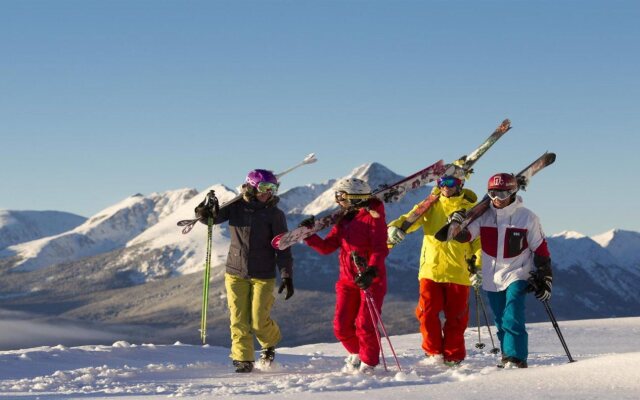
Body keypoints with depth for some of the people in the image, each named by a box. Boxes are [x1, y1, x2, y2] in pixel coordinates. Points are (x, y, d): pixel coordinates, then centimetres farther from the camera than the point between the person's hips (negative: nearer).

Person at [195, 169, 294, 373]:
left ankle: (270, 343, 28)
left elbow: (283, 247, -6)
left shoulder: (275, 214, -4)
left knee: (259, 322, -3)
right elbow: (212, 217, 4)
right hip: (236, 273, 2)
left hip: (263, 275, -2)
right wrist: (204, 212, -21)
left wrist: (287, 276, -12)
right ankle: (243, 360, 6)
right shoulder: (236, 207, 1)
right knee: (239, 320, -2)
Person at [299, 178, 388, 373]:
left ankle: (368, 363, 13)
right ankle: (357, 353, 30)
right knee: (341, 326, 3)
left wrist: (371, 271, -33)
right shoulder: (343, 221, 13)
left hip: (371, 279, -6)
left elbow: (381, 249, -18)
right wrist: (309, 235, -6)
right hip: (348, 279, 7)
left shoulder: (373, 216, -9)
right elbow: (327, 247, 9)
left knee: (365, 325, -8)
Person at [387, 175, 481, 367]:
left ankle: (453, 356, 17)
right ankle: (433, 353, 10)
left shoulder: (469, 209, 4)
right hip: (431, 269, 1)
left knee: (456, 316, 3)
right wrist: (395, 227, -28)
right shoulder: (431, 206, 9)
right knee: (427, 311, -6)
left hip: (458, 271, -1)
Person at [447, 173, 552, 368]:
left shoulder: (527, 217, -6)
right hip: (492, 277, 4)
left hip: (517, 275, -4)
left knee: (512, 319, -18)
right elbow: (464, 235, -3)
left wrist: (544, 279, -4)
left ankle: (516, 359, -17)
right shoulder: (484, 216, 1)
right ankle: (507, 357, 21)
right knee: (501, 322, 11)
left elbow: (540, 249, -2)